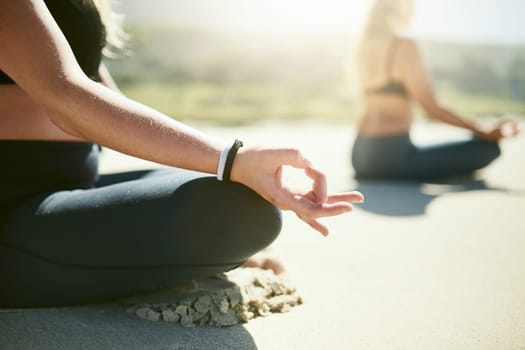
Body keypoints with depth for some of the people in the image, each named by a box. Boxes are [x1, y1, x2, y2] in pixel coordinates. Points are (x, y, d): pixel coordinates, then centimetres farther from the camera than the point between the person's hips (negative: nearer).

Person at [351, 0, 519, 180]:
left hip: (360, 152, 8)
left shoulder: (365, 45, 10)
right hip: (390, 154, -8)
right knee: (489, 147, -7)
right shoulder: (404, 46, -12)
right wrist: (484, 132, -5)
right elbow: (432, 108, -12)